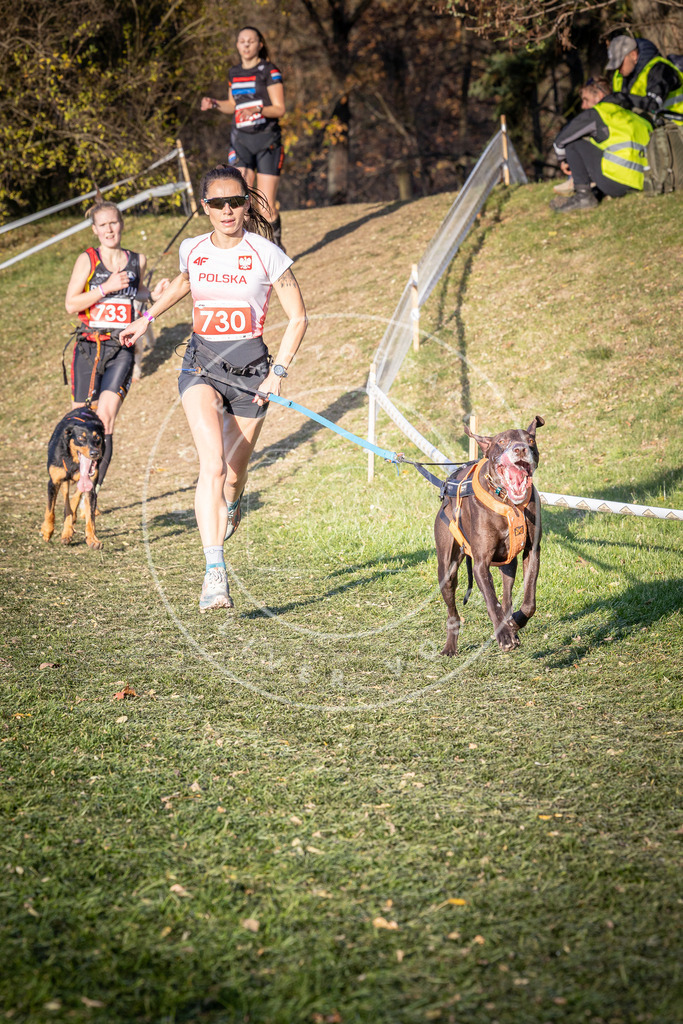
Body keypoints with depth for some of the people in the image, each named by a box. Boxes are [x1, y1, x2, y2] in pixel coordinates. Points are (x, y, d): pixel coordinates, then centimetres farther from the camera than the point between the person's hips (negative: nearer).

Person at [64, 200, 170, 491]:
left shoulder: (137, 260, 10)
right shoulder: (87, 260, 1)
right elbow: (71, 304, -6)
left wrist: (153, 294, 10)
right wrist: (106, 287, -14)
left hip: (121, 349, 1)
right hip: (89, 346, -1)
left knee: (105, 420, -16)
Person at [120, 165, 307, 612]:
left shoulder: (266, 254, -7)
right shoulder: (193, 250, 3)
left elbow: (298, 317, -1)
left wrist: (278, 372, -8)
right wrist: (148, 317, 33)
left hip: (250, 365, -1)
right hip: (202, 365, 1)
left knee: (234, 472, 10)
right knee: (212, 463, -21)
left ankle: (232, 506, 51)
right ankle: (215, 572, -28)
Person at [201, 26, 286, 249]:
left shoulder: (269, 72, -5)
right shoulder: (234, 73, 12)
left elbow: (279, 109, -9)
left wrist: (258, 109, -27)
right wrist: (214, 104, 7)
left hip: (267, 140, -4)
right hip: (241, 140, 4)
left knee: (267, 206, -4)